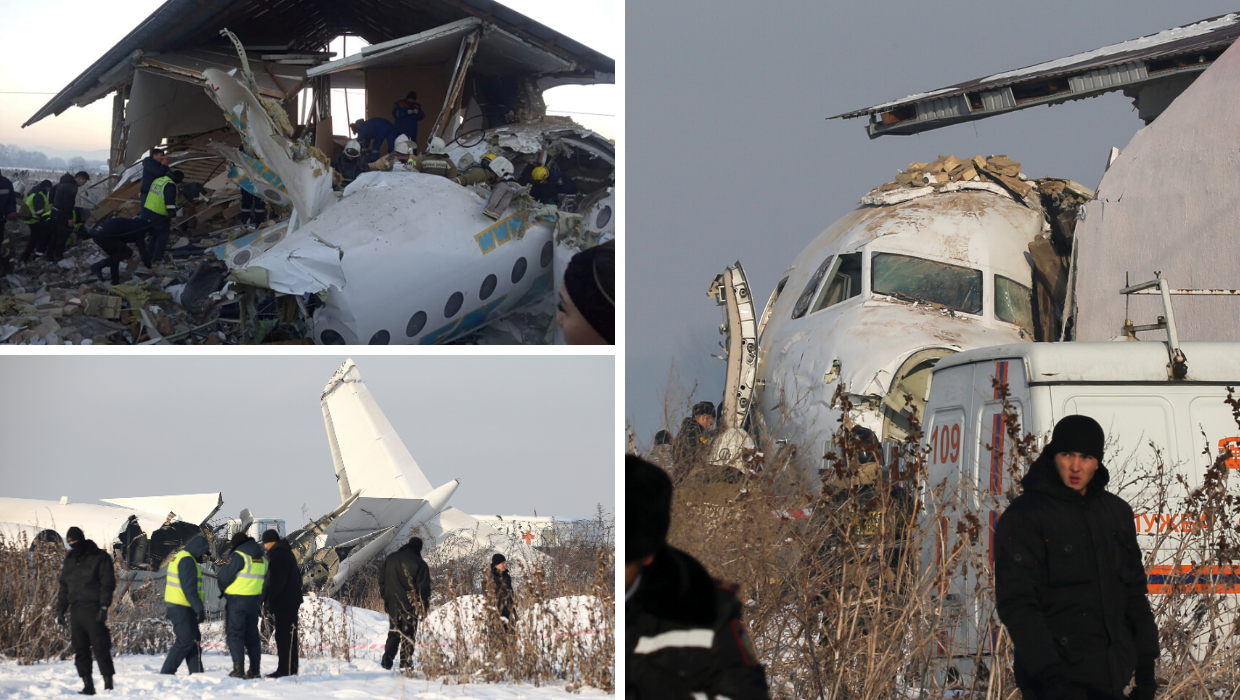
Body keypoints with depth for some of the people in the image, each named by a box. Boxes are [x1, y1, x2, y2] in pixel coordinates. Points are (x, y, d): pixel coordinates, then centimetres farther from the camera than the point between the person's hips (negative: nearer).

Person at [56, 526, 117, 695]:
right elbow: (64, 586, 24)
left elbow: (108, 583, -6)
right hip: (75, 610, 6)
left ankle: (108, 683, -7)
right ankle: (88, 686, 8)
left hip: (93, 610, -6)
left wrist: (104, 606, -15)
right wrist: (60, 610, 16)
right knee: (80, 650, 4)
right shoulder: (70, 560, 19)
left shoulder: (99, 557, -1)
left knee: (100, 648, -9)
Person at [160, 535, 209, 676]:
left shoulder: (179, 557, 18)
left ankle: (196, 671, 13)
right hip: (182, 609, -11)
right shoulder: (187, 561, -15)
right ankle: (167, 672, -7)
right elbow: (189, 589, -22)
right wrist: (200, 609, -21)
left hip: (173, 605, 11)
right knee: (186, 640, -8)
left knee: (194, 638, 12)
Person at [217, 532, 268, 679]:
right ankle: (254, 670, 12)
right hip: (255, 600, 7)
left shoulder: (238, 556, -12)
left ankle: (238, 668, -8)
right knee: (252, 635, 12)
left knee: (235, 634, -2)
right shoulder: (262, 559, 11)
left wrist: (223, 589, 8)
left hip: (237, 600, -7)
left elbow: (224, 576, -12)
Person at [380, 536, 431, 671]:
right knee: (408, 635, 3)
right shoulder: (419, 564, -10)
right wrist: (424, 606, -1)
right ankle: (405, 664, 1)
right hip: (410, 606, -4)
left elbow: (382, 582, 12)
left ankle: (386, 662, 3)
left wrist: (385, 599, 20)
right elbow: (424, 588, -9)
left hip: (393, 604, 4)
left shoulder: (390, 560, 6)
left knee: (393, 635, 14)